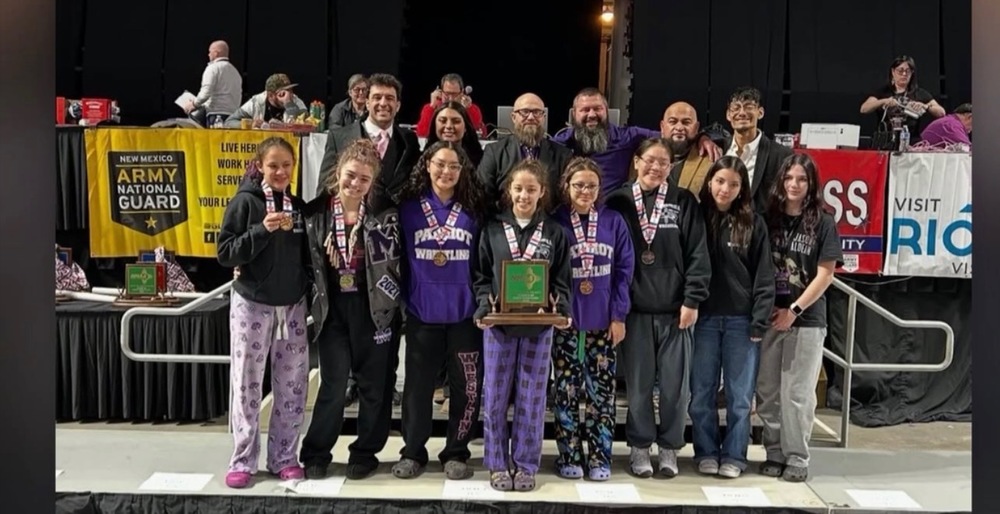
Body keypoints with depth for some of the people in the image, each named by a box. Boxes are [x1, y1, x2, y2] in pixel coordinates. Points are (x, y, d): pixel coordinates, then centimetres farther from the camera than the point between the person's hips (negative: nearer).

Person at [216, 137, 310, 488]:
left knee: (292, 386, 6)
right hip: (252, 305, -4)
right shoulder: (245, 202, -6)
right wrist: (263, 230, -21)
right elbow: (225, 253, -12)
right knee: (247, 386, 2)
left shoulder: (299, 206, 8)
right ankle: (242, 461, 12)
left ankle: (284, 457, 17)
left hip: (292, 306, 4)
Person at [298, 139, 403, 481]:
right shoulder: (317, 212, 0)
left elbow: (393, 263, -2)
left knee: (373, 384, 7)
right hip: (333, 308, 1)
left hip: (372, 308, -1)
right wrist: (314, 300, 3)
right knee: (333, 384, 2)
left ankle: (365, 452, 23)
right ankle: (316, 453, 18)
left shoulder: (384, 214, -4)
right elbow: (308, 261, 8)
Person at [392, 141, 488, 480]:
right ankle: (413, 452, 20)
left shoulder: (473, 210, 4)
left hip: (464, 311, 0)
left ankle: (456, 453, 17)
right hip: (422, 311, 0)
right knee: (418, 384, 7)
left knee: (466, 384, 4)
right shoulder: (409, 207, 3)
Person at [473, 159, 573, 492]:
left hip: (539, 326, 0)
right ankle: (497, 464, 17)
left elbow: (561, 280, 5)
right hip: (499, 324, 0)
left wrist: (562, 311, -12)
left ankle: (526, 465, 17)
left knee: (532, 398, 6)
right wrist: (483, 309, -11)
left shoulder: (554, 232, 5)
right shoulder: (493, 229, 4)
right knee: (495, 397, 5)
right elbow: (482, 277, 4)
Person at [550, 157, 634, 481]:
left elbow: (624, 270, 2)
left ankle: (600, 457, 15)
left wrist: (619, 315, -4)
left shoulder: (614, 222, 3)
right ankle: (569, 457, 15)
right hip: (565, 319, -1)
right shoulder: (555, 223, -1)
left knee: (601, 390, 5)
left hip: (603, 320, 1)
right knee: (567, 389, 5)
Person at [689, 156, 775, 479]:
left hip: (741, 320, -1)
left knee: (740, 394, 5)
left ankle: (734, 456, 16)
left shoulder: (754, 224, 1)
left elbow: (763, 277, -1)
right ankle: (706, 453, 19)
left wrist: (760, 322, -7)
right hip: (703, 318, 1)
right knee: (702, 392, 7)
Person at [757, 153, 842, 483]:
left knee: (797, 394, 1)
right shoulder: (768, 218, 7)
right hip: (768, 317, 3)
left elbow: (825, 275, -2)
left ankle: (796, 458, 12)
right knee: (768, 392, 7)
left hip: (806, 320, -3)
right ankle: (774, 453, 18)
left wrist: (794, 310, -8)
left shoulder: (823, 223, 0)